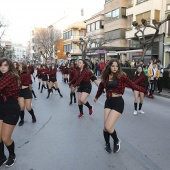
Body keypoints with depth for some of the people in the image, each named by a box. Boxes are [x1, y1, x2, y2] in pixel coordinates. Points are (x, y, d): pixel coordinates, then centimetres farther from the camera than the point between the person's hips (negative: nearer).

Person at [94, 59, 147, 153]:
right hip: (108, 102, 4)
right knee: (105, 127, 3)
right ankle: (107, 144, 32)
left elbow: (133, 85, -3)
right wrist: (96, 97, 34)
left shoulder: (121, 76, -8)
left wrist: (145, 91, -4)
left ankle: (116, 141, 20)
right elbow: (101, 87, 19)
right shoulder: (105, 77, 3)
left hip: (118, 102, -4)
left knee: (108, 127, -12)